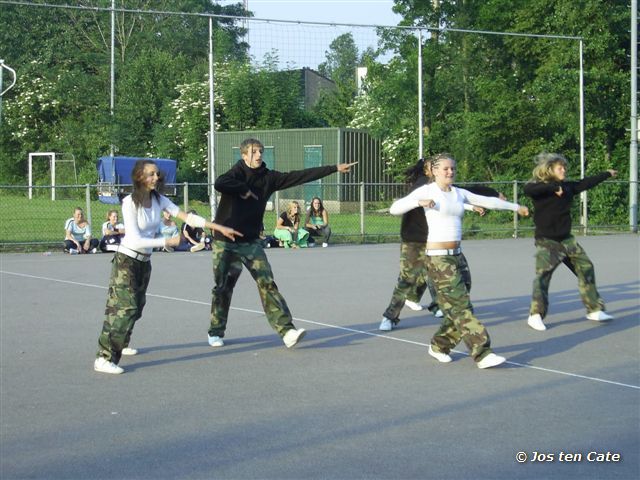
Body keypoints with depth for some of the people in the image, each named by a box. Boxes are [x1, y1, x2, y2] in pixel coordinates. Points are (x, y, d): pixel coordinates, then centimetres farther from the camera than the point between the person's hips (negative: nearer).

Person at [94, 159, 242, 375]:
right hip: (126, 260, -7)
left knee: (135, 308, 12)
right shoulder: (130, 202, -19)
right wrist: (167, 242, -22)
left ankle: (118, 344, 31)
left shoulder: (159, 200, -1)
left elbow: (187, 217, -3)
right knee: (124, 308, -15)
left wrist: (220, 228, -8)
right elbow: (135, 240, -23)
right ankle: (104, 358, -16)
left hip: (144, 262, 7)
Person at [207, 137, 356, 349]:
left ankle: (287, 331, -14)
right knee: (223, 287, 4)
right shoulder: (237, 173, -9)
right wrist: (244, 189, -19)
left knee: (267, 284, -8)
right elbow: (219, 183, -32)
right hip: (225, 242, -3)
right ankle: (216, 333, 21)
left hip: (251, 242, 3)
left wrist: (335, 168, 3)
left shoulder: (268, 177, 3)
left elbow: (301, 176, 3)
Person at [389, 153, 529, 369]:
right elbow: (395, 208, -7)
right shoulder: (426, 191, -3)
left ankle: (438, 346, 25)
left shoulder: (459, 193, 13)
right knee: (460, 306, -10)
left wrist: (515, 207, 30)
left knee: (457, 308, 5)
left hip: (457, 255, 7)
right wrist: (419, 202, -21)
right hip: (438, 258, -7)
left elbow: (488, 201, 23)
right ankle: (482, 354, -13)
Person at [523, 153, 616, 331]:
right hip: (546, 241, -7)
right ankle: (535, 315, -10)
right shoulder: (539, 187, -10)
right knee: (543, 275, -16)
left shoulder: (567, 187, 7)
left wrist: (607, 174, 32)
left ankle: (595, 310, 17)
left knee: (586, 268, 7)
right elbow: (527, 189, -32)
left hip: (566, 239, 7)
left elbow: (586, 183, 21)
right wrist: (553, 187, -31)